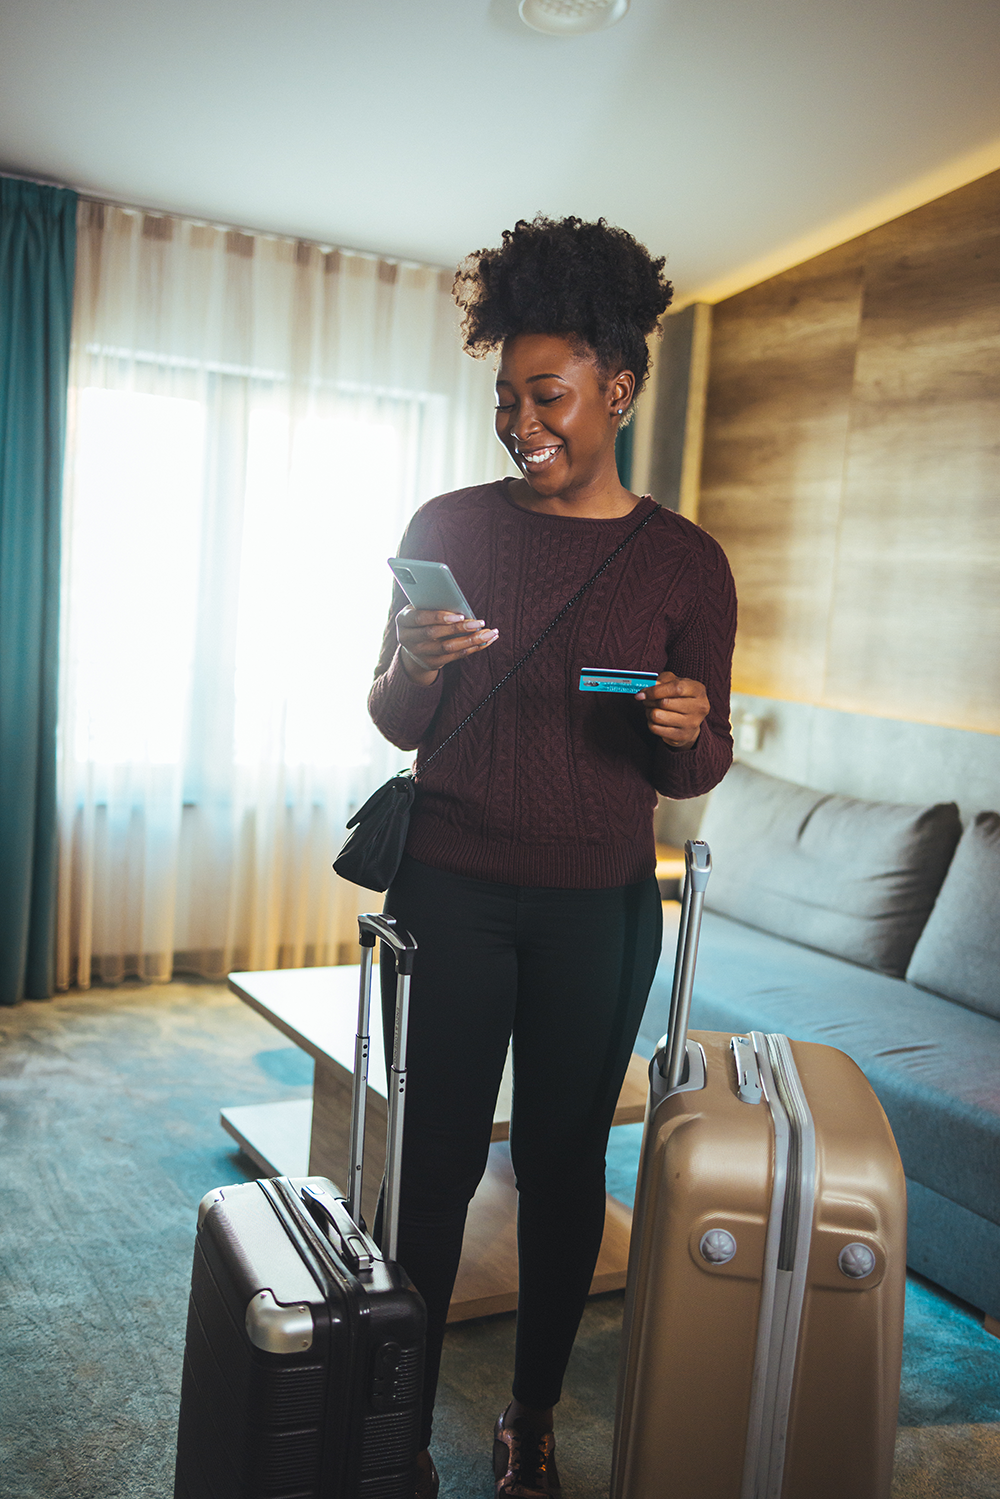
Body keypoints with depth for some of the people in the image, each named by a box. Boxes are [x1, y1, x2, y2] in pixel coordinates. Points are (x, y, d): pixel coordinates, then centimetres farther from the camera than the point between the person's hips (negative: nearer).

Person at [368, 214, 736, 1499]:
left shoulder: (686, 561, 0)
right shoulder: (450, 527, 1)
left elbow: (697, 771, 5)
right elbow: (397, 728, 5)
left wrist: (687, 730, -18)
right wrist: (412, 670, -17)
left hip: (598, 908, 1)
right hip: (450, 889, 0)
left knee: (562, 1161, 10)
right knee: (434, 1162, 3)